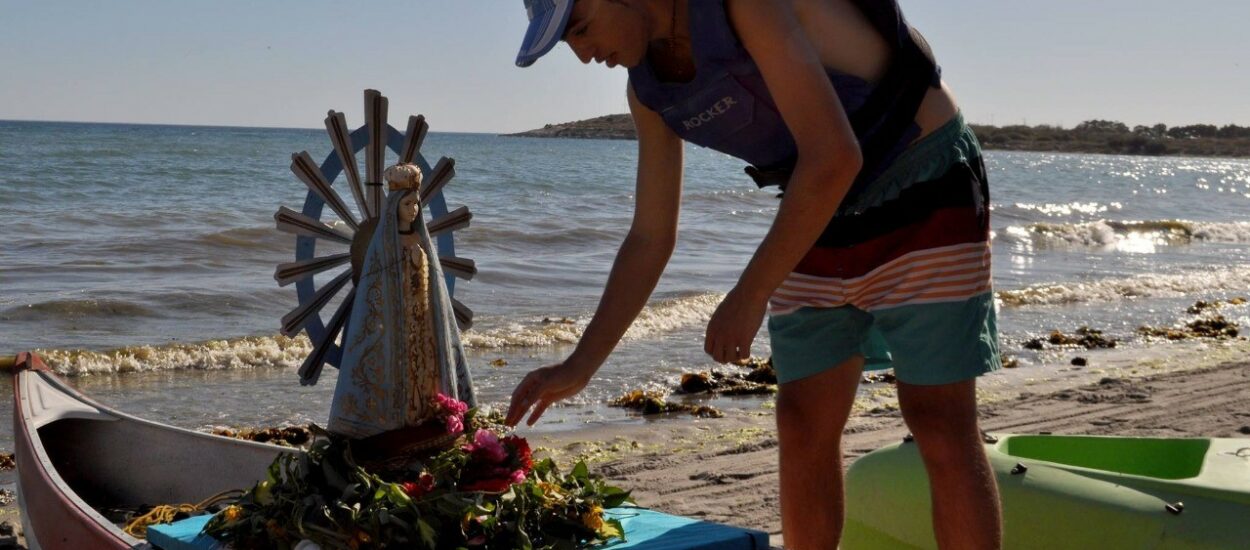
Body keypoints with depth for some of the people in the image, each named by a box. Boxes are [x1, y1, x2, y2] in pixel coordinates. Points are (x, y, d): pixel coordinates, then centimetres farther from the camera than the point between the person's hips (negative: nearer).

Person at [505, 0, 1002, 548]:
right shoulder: (648, 89, 0)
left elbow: (833, 156, -30)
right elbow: (649, 240, 7)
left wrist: (751, 295, -25)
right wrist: (579, 366, 4)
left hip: (926, 183, -7)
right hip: (827, 216, 7)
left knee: (938, 422, -9)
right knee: (802, 426, 4)